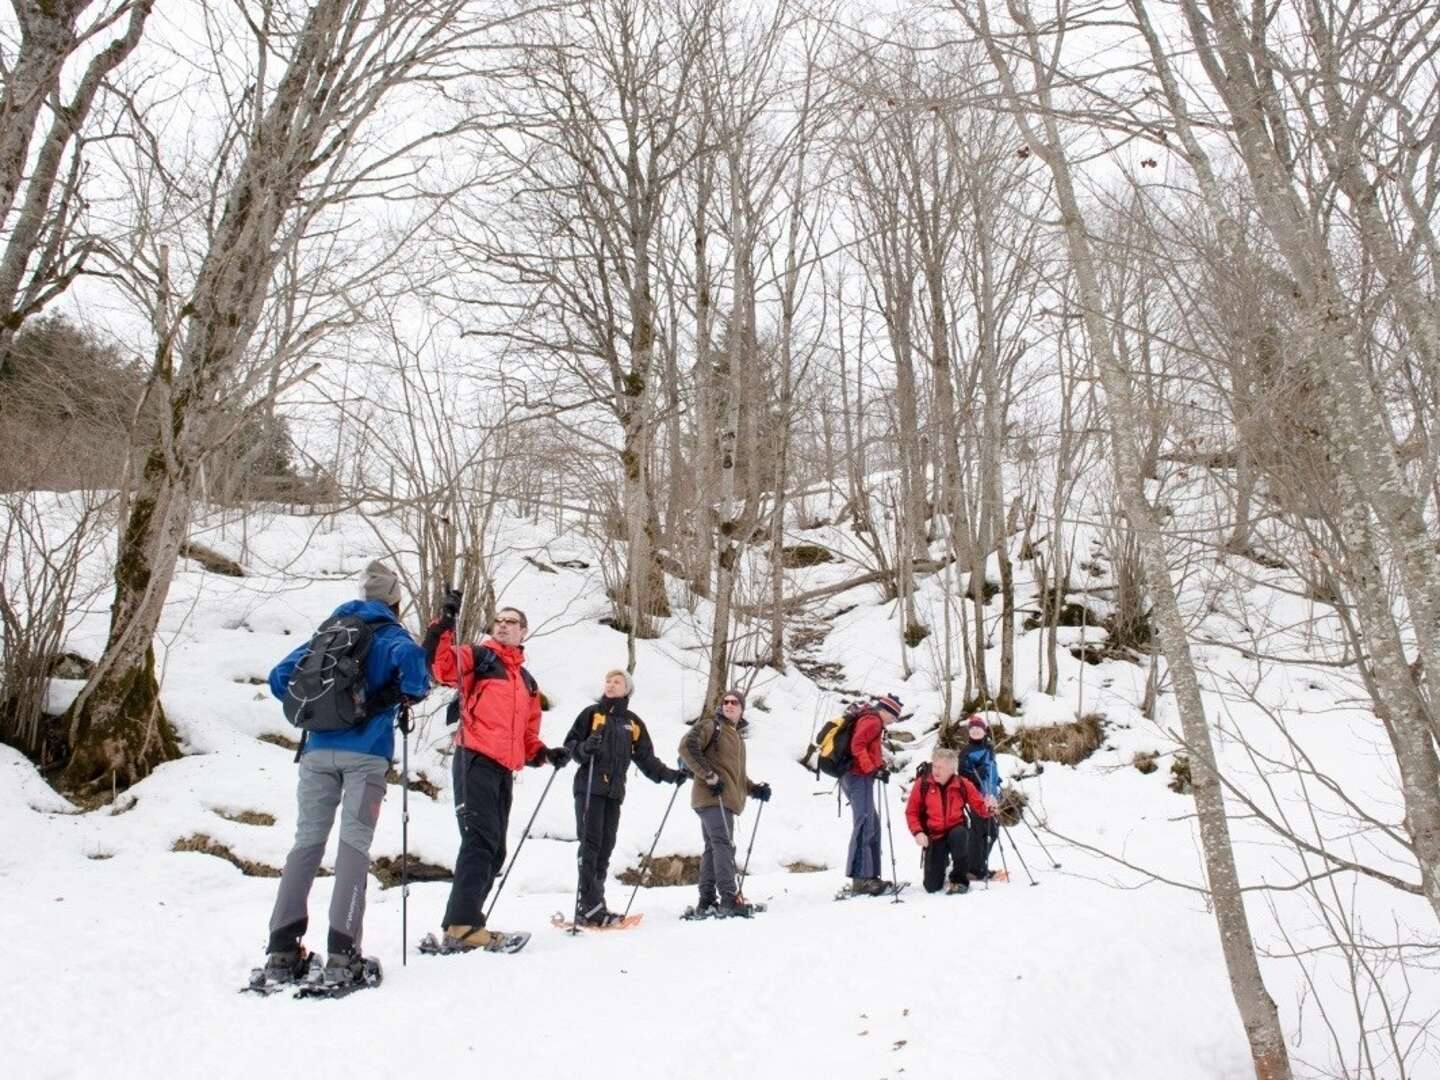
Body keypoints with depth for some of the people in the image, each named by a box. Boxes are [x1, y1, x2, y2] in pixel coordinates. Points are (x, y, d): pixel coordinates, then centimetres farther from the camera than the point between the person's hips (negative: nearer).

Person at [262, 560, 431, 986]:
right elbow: (410, 657, -22)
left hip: (318, 749, 4)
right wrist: (411, 692, -6)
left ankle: (282, 950, 2)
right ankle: (341, 951, -10)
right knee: (354, 844, -4)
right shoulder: (391, 635, 3)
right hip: (366, 751, -4)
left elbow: (280, 677, 16)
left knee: (307, 841, 6)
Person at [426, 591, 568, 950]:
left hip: (505, 770, 7)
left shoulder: (528, 682, 27)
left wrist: (544, 754, 11)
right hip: (475, 759, -7)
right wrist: (445, 623, -19)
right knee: (481, 839, -19)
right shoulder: (479, 656, 9)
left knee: (494, 851, 8)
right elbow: (439, 664, -11)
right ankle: (463, 925, -23)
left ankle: (464, 924, 14)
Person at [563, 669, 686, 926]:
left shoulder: (633, 722, 17)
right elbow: (570, 744, 1)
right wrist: (584, 748, -20)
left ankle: (593, 904, 5)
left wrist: (670, 775, 8)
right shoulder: (591, 713, 6)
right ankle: (590, 906, -16)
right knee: (591, 843, -12)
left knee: (605, 847, 2)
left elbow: (646, 758, 19)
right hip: (589, 787, -4)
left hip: (614, 790, 5)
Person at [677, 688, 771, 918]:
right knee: (724, 845, -16)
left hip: (726, 800, 9)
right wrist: (709, 775, -19)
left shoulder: (737, 738, 26)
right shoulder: (712, 726, -1)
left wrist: (755, 789, 15)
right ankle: (729, 899, -22)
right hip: (713, 798, -9)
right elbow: (687, 747, -15)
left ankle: (707, 902, 11)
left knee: (713, 848, 9)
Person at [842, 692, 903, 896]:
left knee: (872, 825, 15)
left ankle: (869, 875, 18)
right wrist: (872, 769, -21)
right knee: (864, 825, -16)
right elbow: (857, 745, -19)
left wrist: (878, 767, 16)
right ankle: (861, 879, -22)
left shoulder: (867, 719, 25)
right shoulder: (873, 720, -5)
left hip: (854, 777, 11)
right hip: (860, 777, -11)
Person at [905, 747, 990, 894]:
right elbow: (911, 812, -3)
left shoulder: (962, 785, -6)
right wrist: (918, 832, -17)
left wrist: (988, 807, -25)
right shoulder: (922, 783, -9)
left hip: (956, 830, 0)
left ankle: (960, 879, -14)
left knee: (959, 834, -39)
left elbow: (980, 807, -3)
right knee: (932, 886, -6)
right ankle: (942, 861, 32)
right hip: (934, 835, 0)